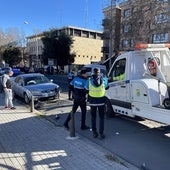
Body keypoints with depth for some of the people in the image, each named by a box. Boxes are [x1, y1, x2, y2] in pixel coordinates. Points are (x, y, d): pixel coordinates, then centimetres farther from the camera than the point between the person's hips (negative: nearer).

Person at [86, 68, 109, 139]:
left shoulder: (90, 80, -8)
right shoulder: (103, 79, -6)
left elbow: (87, 89, 4)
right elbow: (107, 87, 12)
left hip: (92, 101, 0)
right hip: (101, 101, 0)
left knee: (93, 117, 15)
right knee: (101, 117, 12)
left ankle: (94, 133, 20)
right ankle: (101, 134, 11)